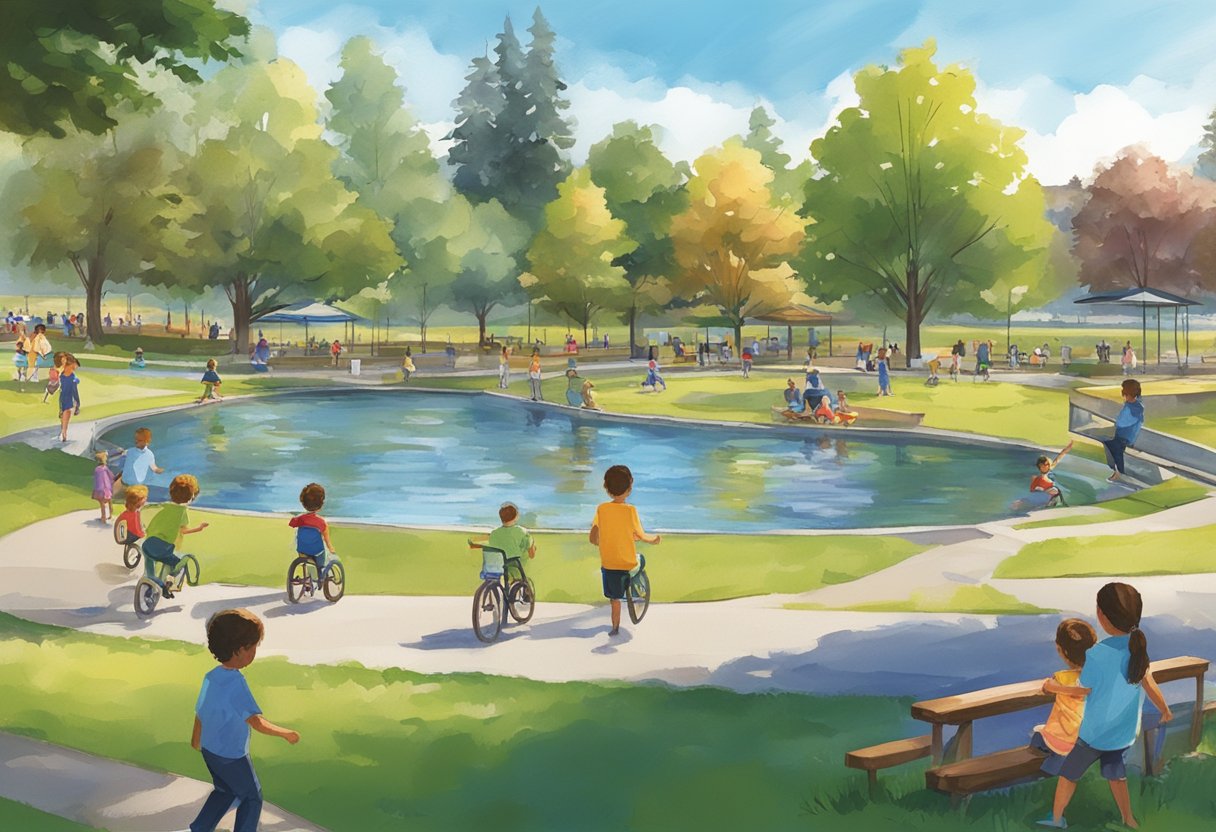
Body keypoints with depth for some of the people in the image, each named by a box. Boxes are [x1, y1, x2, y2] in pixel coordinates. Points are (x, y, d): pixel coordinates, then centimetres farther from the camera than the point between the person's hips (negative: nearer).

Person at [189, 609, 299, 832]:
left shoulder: (211, 676, -5)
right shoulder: (236, 682, -29)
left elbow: (200, 710, 10)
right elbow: (257, 722, -31)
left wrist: (196, 739, 27)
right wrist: (286, 734, -19)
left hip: (209, 750, 8)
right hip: (232, 757, -8)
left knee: (225, 791, 29)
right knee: (252, 797, 14)